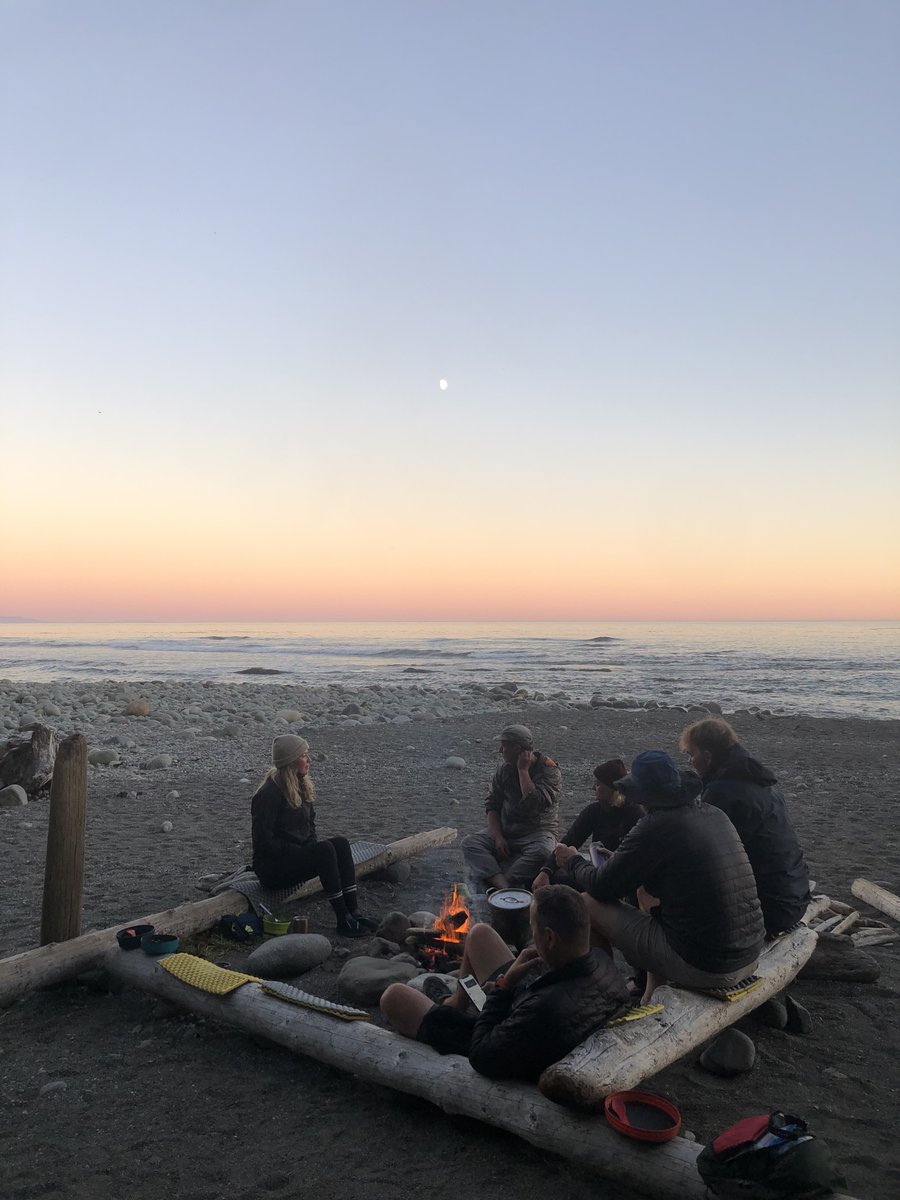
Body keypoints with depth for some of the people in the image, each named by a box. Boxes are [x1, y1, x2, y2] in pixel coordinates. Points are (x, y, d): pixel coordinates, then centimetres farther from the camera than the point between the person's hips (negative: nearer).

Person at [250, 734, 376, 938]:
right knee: (325, 849, -29)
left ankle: (354, 912, -21)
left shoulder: (302, 786, 10)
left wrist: (314, 846, 0)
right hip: (272, 868, -8)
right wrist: (300, 851, -18)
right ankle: (343, 921, -28)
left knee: (341, 843, -16)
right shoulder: (270, 793, -18)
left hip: (297, 856, 8)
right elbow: (263, 841, -20)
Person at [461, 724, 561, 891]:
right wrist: (498, 837, -10)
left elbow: (535, 804, -26)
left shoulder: (549, 771, -11)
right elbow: (492, 805, 5)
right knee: (470, 843, -20)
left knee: (542, 852, -38)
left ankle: (497, 881, -34)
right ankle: (504, 886, -37)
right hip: (505, 830, 5)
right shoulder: (503, 770, 5)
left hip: (538, 832, -4)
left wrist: (523, 770, -18)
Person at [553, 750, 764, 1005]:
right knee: (646, 891, 27)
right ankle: (652, 992, 29)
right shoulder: (715, 815, 5)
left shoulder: (655, 827, -17)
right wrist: (622, 859, 30)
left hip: (704, 969, -8)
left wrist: (573, 861, 14)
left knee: (589, 904, 4)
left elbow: (601, 887, -7)